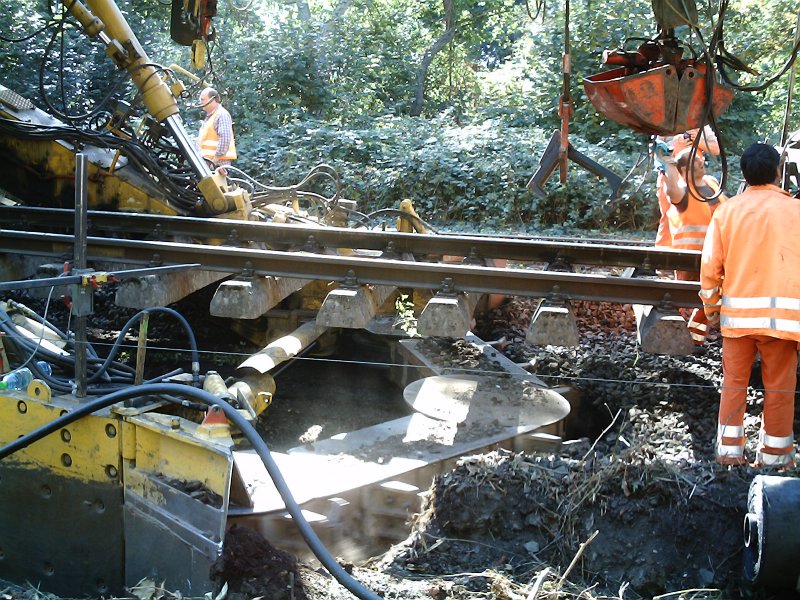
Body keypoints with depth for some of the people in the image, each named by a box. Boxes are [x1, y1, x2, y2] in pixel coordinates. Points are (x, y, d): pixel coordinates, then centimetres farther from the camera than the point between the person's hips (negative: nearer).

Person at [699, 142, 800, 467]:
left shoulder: (727, 210, 3)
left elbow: (710, 265, 2)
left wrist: (711, 307, 14)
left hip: (737, 311, 2)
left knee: (734, 382, 12)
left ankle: (729, 450, 14)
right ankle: (774, 455, 13)